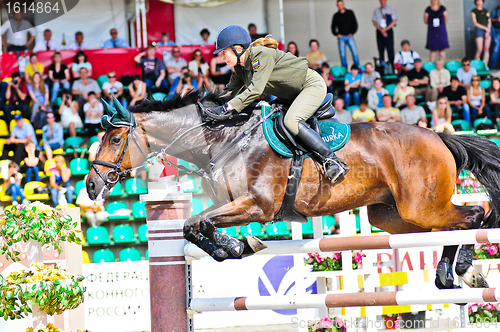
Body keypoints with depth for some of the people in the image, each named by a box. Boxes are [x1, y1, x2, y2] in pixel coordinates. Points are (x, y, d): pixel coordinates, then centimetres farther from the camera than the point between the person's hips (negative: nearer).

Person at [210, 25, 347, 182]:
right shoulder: (240, 67, 2)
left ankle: (332, 161, -29)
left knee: (291, 121, -30)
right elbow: (229, 91, 8)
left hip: (312, 85, -10)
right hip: (291, 95, 10)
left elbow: (255, 90, -34)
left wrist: (226, 107, -38)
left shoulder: (261, 55, -26)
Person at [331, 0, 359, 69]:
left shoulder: (350, 13, 10)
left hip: (350, 36, -1)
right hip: (341, 37, 1)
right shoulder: (336, 15, 12)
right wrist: (337, 34, -1)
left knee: (355, 53, -10)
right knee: (342, 55, -5)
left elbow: (355, 24, 8)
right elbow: (333, 27, 15)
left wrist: (352, 33, -4)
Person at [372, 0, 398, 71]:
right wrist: (381, 30, -10)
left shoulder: (391, 9, 6)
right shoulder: (376, 11, 11)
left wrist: (386, 29, -10)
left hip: (389, 31, -2)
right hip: (379, 32, 2)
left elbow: (394, 21, 0)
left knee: (390, 49, -8)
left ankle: (392, 66, -7)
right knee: (381, 50, 0)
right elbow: (374, 22, 5)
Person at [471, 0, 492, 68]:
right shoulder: (473, 11, 4)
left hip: (487, 29, 4)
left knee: (487, 49, -2)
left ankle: (485, 66, 0)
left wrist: (488, 32, -5)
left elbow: (489, 22, 11)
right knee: (479, 50, -12)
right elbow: (475, 23, -4)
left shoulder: (486, 11, 16)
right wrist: (485, 28, -10)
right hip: (479, 29, -4)